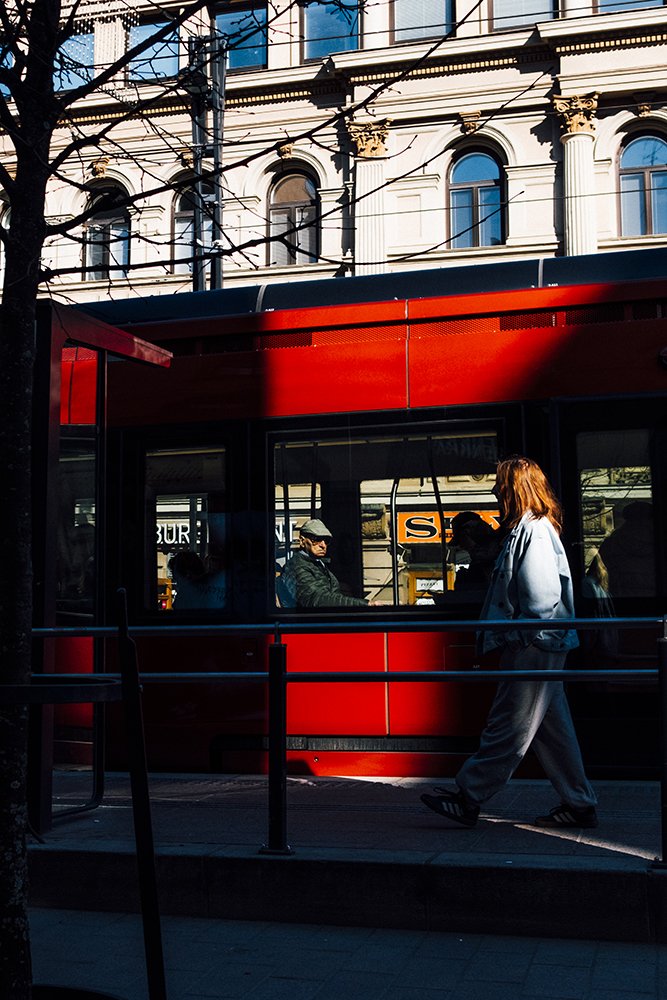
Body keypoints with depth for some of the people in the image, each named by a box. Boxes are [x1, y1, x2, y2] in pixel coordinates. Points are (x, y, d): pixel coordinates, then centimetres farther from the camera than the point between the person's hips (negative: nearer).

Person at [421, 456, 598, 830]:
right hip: (537, 647, 10)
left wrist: (514, 633, -13)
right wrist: (493, 634, 14)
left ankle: (468, 799, 3)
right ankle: (579, 804, 17)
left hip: (535, 648, -10)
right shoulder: (528, 529, 17)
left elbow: (541, 599, -20)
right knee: (552, 726, 12)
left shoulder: (534, 531, -14)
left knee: (508, 725, -3)